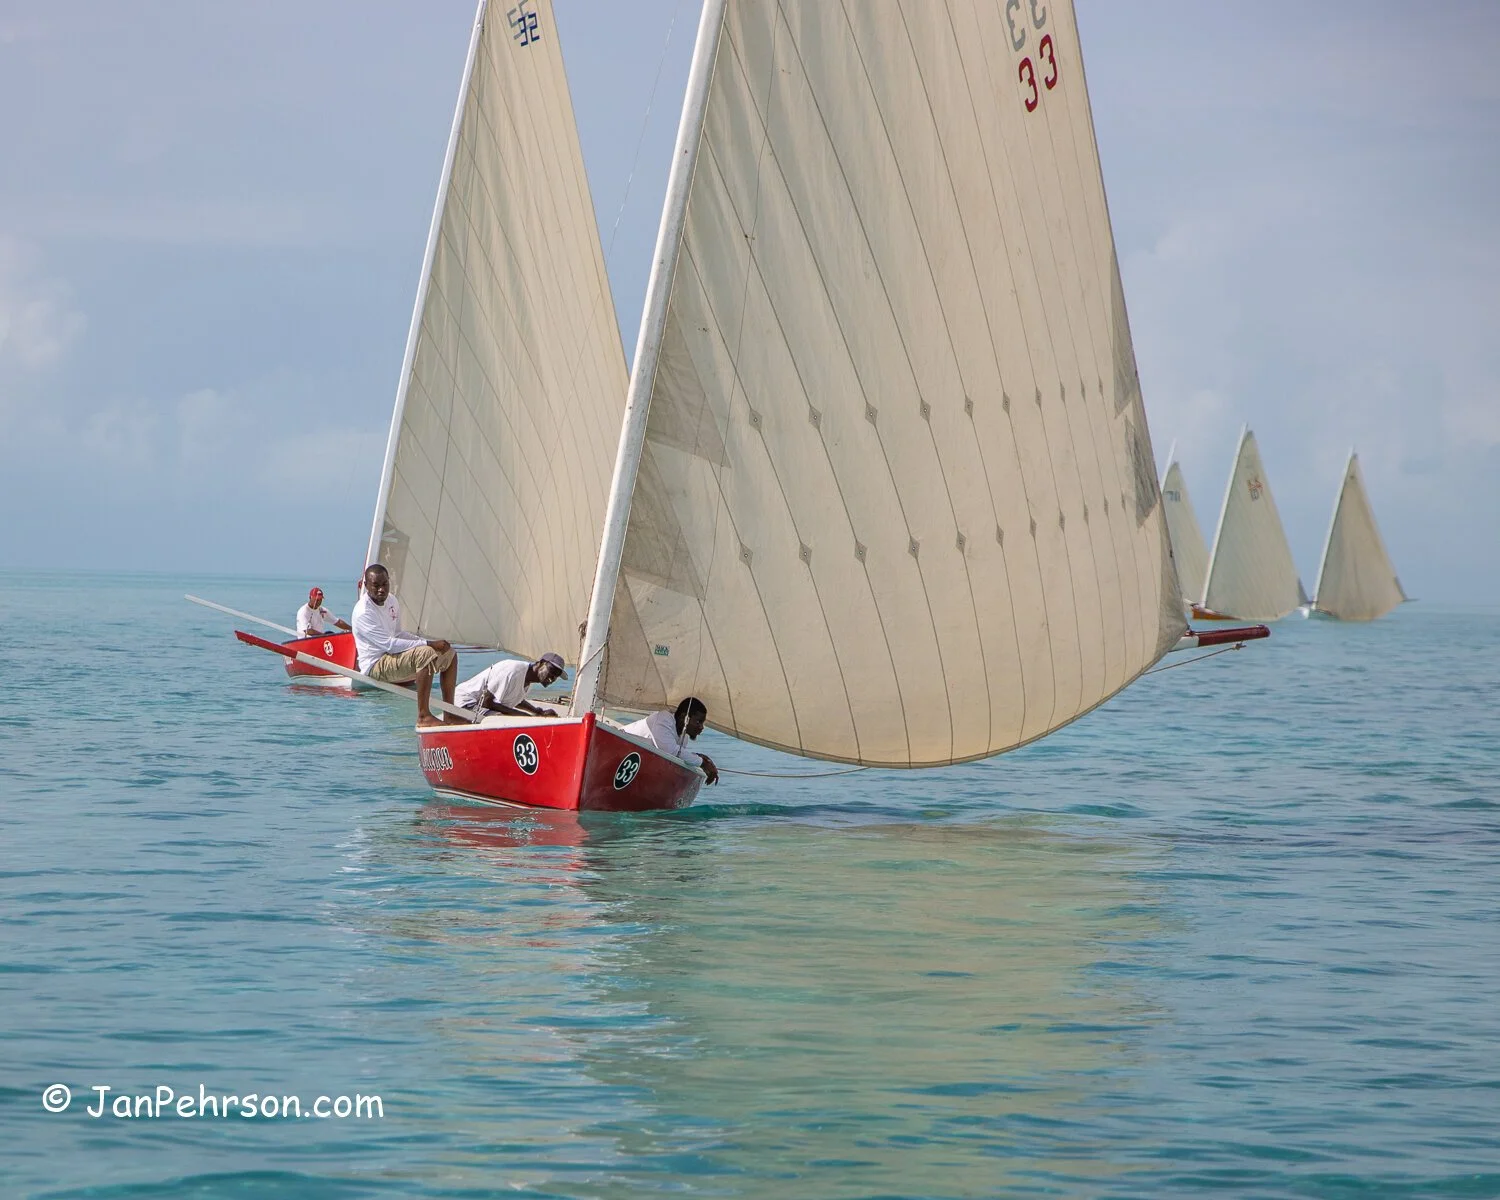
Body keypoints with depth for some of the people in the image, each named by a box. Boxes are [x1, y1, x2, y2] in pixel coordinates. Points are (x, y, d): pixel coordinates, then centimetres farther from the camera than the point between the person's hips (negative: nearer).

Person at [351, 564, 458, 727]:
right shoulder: (363, 612, -21)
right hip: (376, 666, -10)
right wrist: (427, 644, -23)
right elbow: (389, 644, -25)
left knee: (450, 653, 7)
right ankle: (423, 717, -36)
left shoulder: (392, 601, 8)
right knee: (425, 653, -33)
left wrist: (428, 641, 3)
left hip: (395, 657, 10)